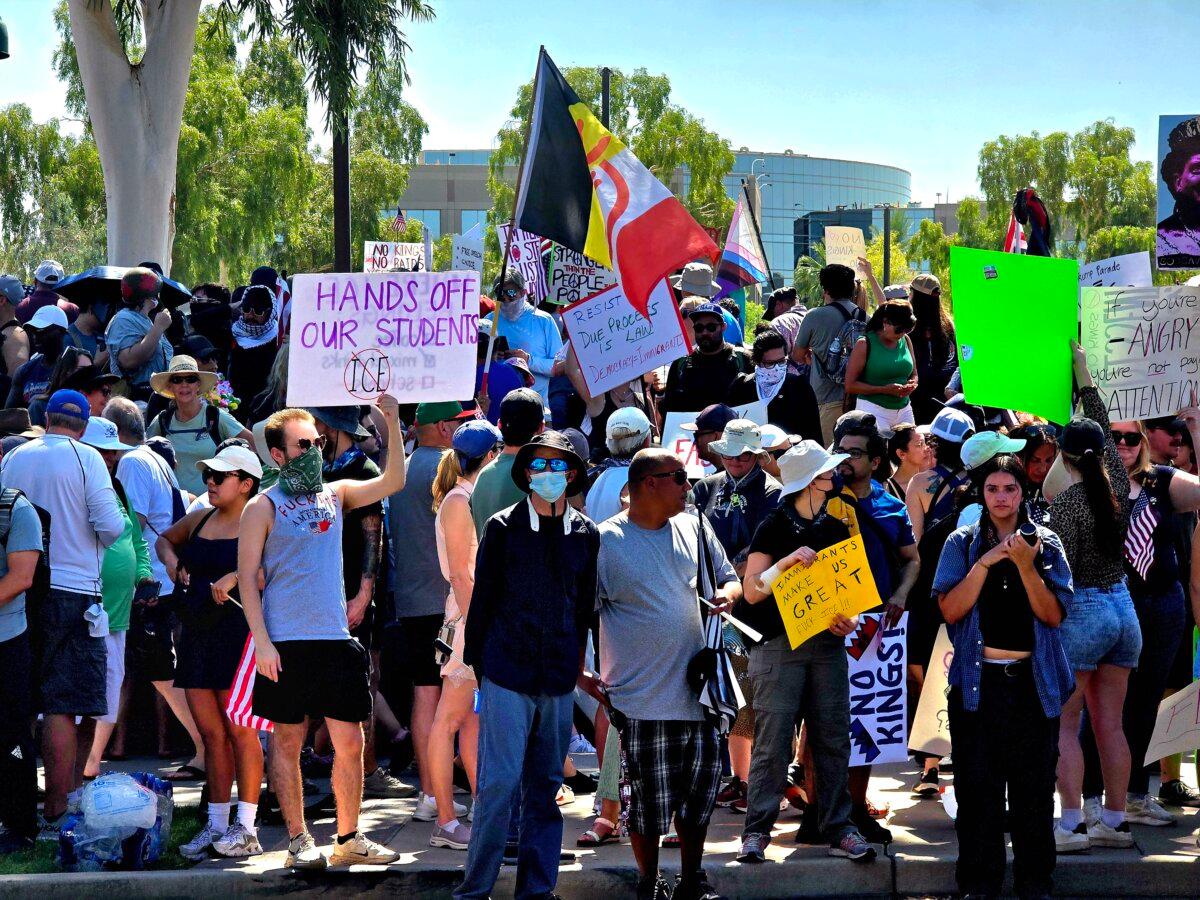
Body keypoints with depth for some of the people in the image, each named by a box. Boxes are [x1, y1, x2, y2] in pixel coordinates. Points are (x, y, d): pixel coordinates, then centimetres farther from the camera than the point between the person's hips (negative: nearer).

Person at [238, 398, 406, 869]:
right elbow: (247, 578, -5)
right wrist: (262, 642, -12)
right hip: (286, 644, -4)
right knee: (288, 740, 3)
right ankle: (298, 840, 12)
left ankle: (349, 838, 16)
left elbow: (393, 481, 3)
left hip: (336, 638, 4)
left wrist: (393, 423, -8)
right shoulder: (263, 507, -2)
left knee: (350, 741, 5)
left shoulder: (335, 494, 12)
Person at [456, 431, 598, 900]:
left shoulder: (585, 534, 8)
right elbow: (482, 597, 4)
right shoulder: (503, 527, 0)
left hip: (559, 678, 3)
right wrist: (476, 663, 3)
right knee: (499, 782, -6)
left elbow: (587, 603, 14)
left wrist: (580, 663, 12)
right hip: (507, 672, -3)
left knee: (546, 786, 8)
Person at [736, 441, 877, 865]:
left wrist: (848, 618, -2)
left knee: (833, 738, 3)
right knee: (773, 739, -6)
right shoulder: (774, 528, -2)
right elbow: (752, 592, -5)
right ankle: (756, 832, -2)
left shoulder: (836, 528, 13)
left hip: (828, 643, 5)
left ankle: (838, 829, 8)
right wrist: (785, 562, -19)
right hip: (780, 641, -5)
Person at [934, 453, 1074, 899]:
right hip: (978, 681, 0)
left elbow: (1055, 615, -4)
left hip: (1032, 682, 0)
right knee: (978, 787, 2)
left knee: (1034, 787, 4)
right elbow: (951, 610, -6)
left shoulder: (1046, 544, 5)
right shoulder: (963, 543, 4)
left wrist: (1026, 566, -17)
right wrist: (986, 562, -15)